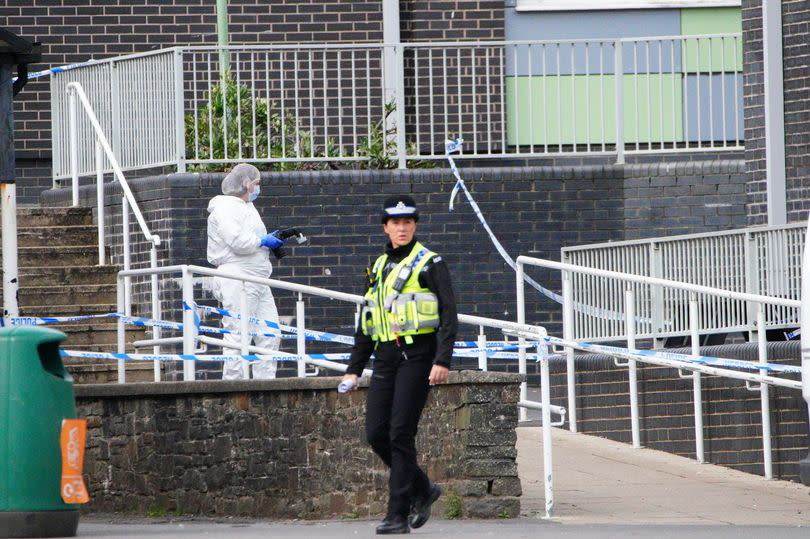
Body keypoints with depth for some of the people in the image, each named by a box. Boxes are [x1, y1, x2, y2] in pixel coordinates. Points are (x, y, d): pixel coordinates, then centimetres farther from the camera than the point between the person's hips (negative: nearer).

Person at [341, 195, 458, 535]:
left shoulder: (430, 264, 0)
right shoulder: (378, 268, 18)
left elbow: (449, 315, -7)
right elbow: (365, 324, 23)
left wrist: (442, 361, -18)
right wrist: (354, 369, 17)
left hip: (417, 356, -6)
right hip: (385, 357, 6)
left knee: (400, 433, -11)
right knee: (376, 433, -1)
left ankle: (398, 516, -7)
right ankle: (422, 490, 20)